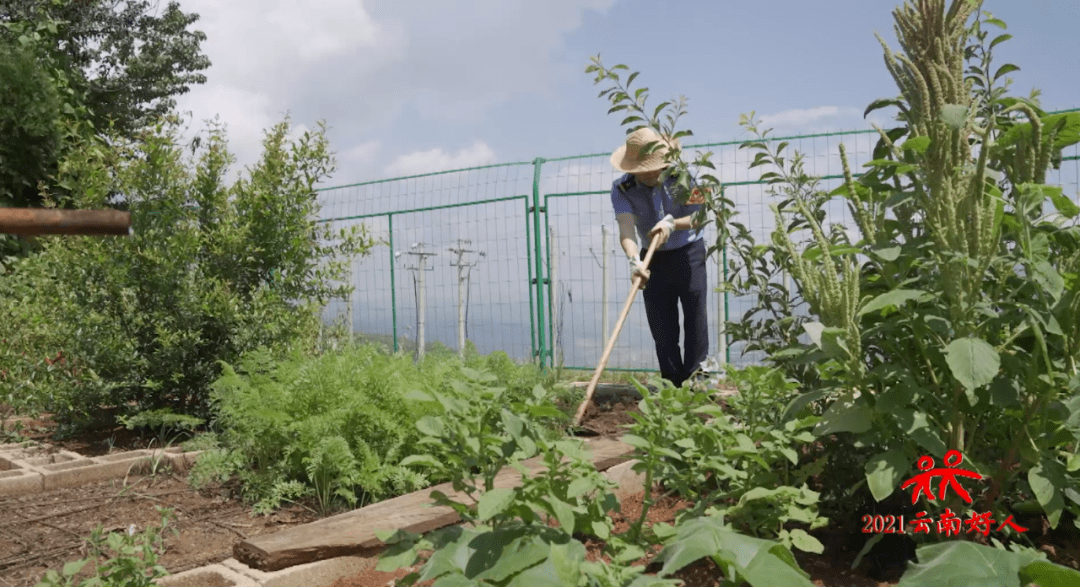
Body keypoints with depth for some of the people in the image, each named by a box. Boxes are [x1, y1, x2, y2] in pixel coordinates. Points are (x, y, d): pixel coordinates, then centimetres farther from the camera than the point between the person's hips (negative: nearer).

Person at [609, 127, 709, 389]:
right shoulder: (621, 190, -13)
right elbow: (626, 229, -27)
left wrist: (672, 223, -34)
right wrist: (634, 260, -46)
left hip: (688, 253, -1)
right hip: (654, 259, 1)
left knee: (695, 318, -7)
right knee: (662, 327, 0)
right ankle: (672, 387, 8)